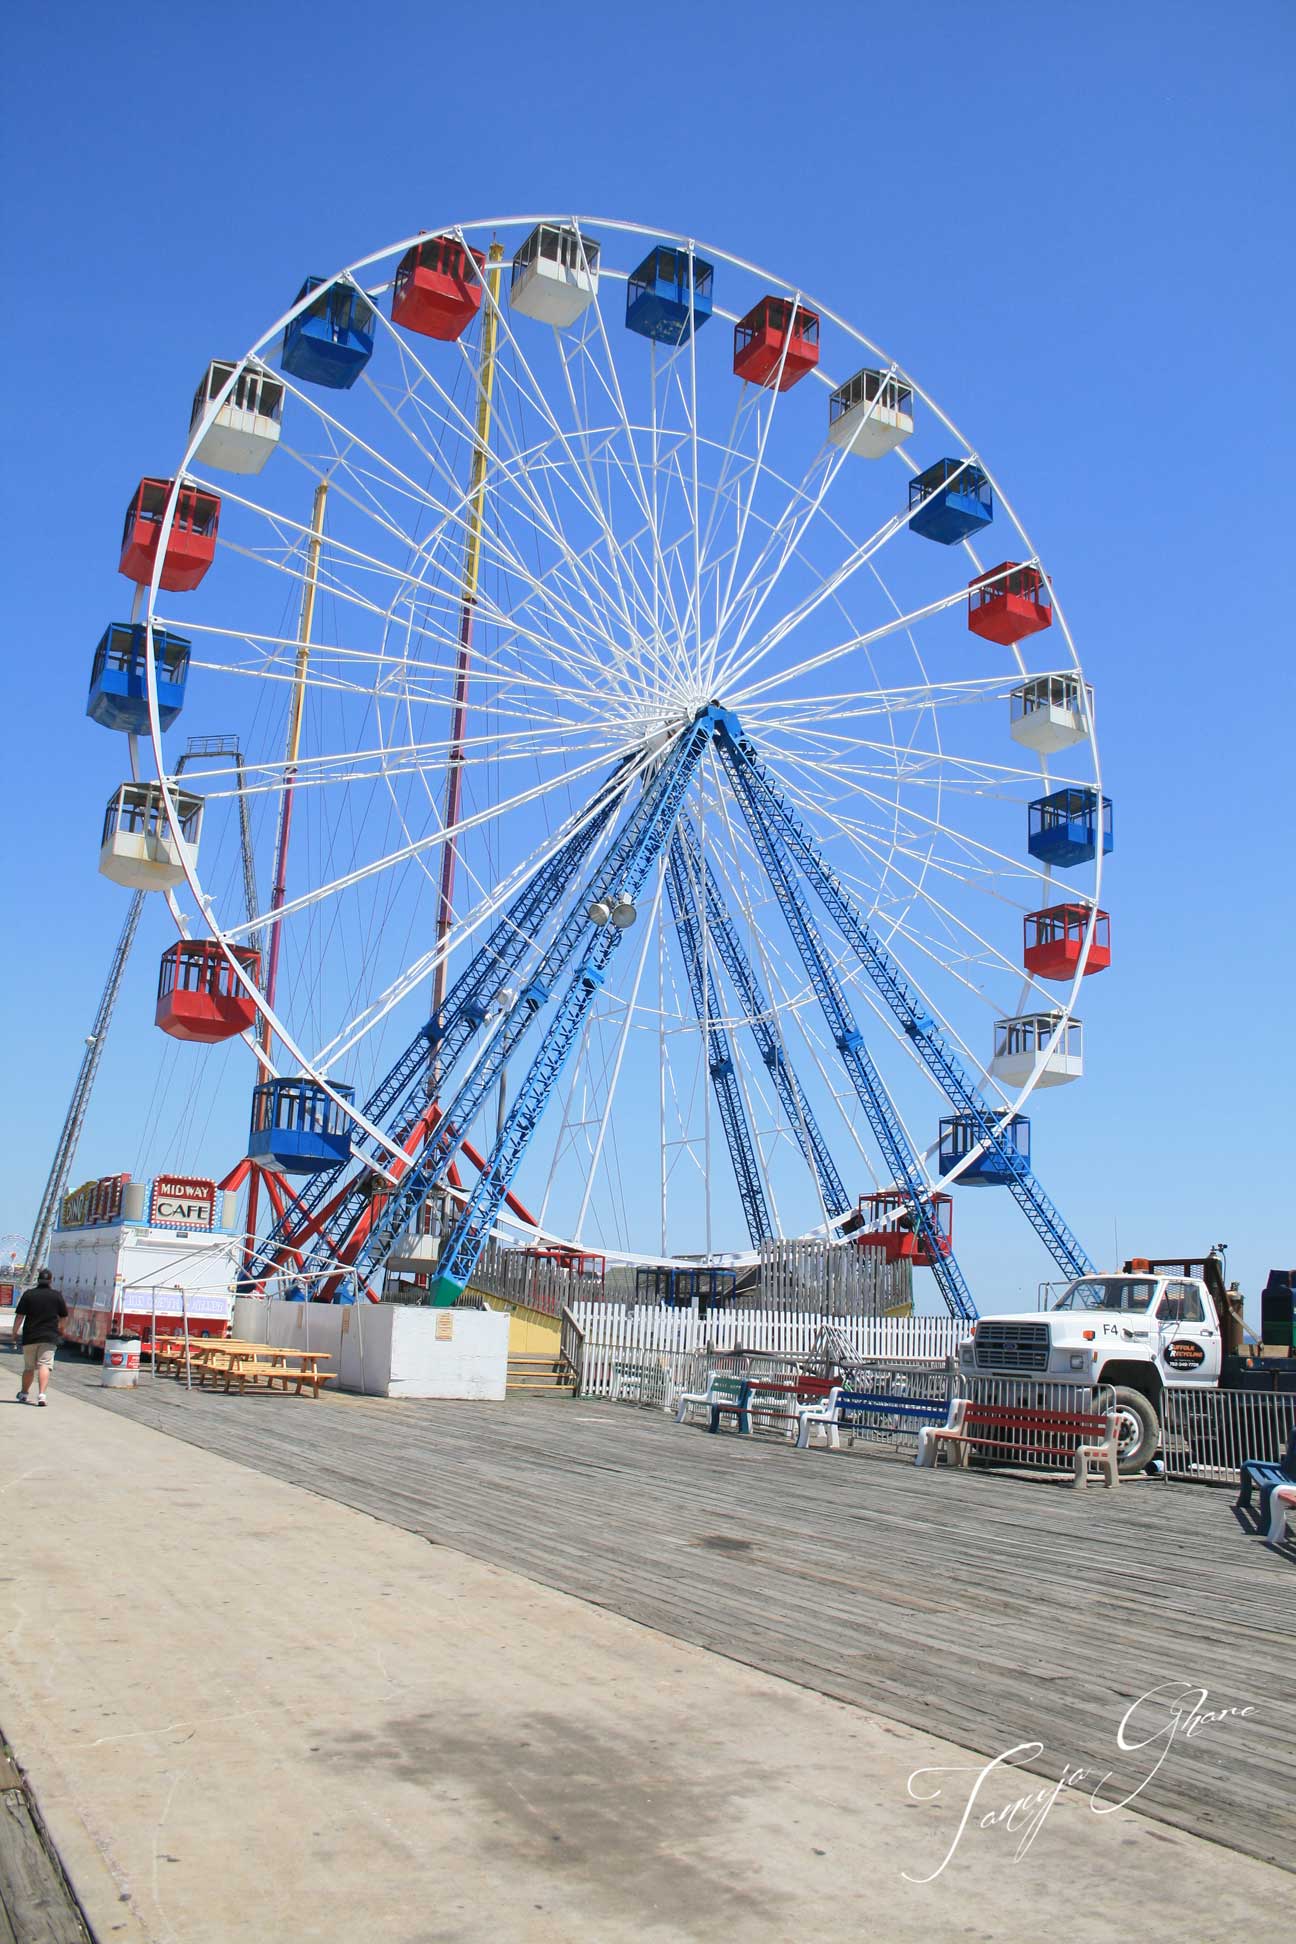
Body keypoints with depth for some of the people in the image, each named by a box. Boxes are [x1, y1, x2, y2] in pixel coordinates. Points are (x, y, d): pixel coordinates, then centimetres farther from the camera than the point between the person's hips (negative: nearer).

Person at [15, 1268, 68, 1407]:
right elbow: (63, 1316, 9)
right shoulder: (57, 1295, 0)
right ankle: (41, 1395, -21)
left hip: (29, 1337, 2)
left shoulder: (28, 1295, 0)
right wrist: (60, 1329, 28)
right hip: (49, 1337, -1)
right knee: (45, 1365, -6)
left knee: (29, 1367, 15)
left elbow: (19, 1316, -3)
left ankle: (24, 1394, 30)